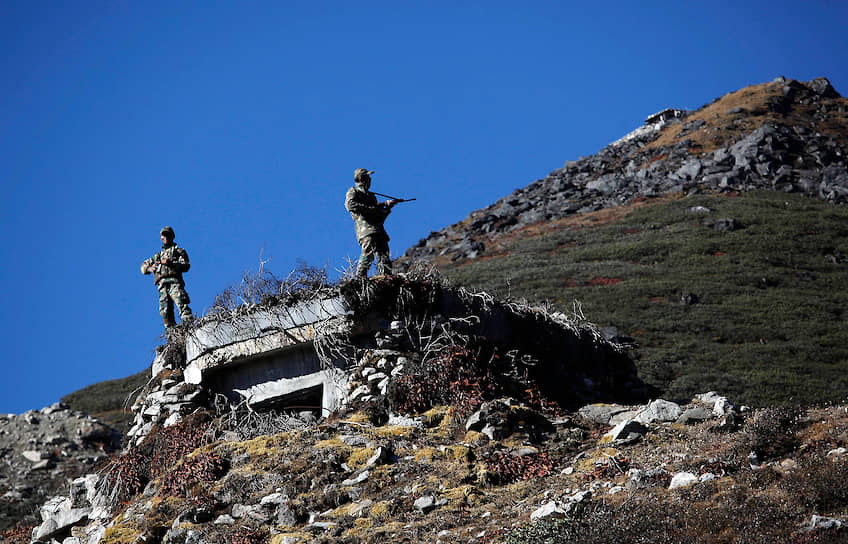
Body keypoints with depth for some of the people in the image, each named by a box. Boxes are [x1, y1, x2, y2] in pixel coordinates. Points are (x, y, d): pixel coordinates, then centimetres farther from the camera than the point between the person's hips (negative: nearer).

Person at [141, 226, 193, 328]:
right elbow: (144, 266, 34)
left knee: (182, 304, -26)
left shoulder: (179, 251, 20)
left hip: (174, 282, -4)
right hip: (162, 285, 4)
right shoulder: (158, 255, 34)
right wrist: (149, 268, 9)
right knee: (165, 312, -10)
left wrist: (171, 263, -11)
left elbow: (186, 266, 4)